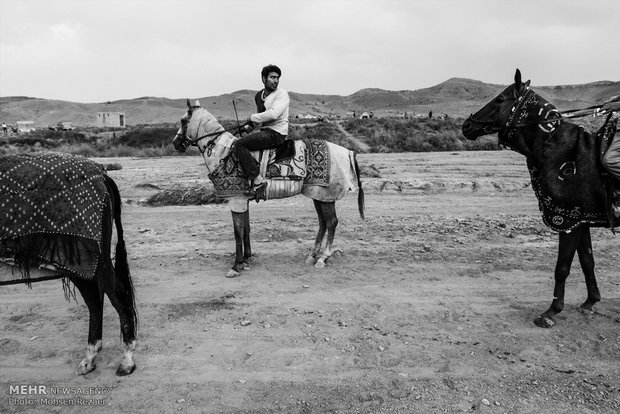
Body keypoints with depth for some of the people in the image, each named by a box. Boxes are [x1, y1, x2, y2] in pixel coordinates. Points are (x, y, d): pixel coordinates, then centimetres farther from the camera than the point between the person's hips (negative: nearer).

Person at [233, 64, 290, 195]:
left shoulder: (282, 94, -11)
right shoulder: (259, 95, 14)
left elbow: (273, 114, -27)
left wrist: (252, 117, -14)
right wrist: (249, 126, 12)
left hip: (276, 134, -9)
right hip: (265, 131, 9)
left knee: (239, 144, -20)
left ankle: (258, 180, -22)